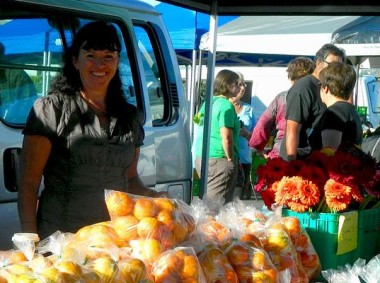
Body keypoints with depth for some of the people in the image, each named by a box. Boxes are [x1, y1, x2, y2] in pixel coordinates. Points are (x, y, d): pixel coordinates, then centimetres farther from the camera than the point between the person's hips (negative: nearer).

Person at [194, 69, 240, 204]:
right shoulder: (226, 105, -13)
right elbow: (226, 136, -19)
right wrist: (231, 158, -9)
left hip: (201, 156, 9)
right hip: (219, 159, -9)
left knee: (206, 199, 15)